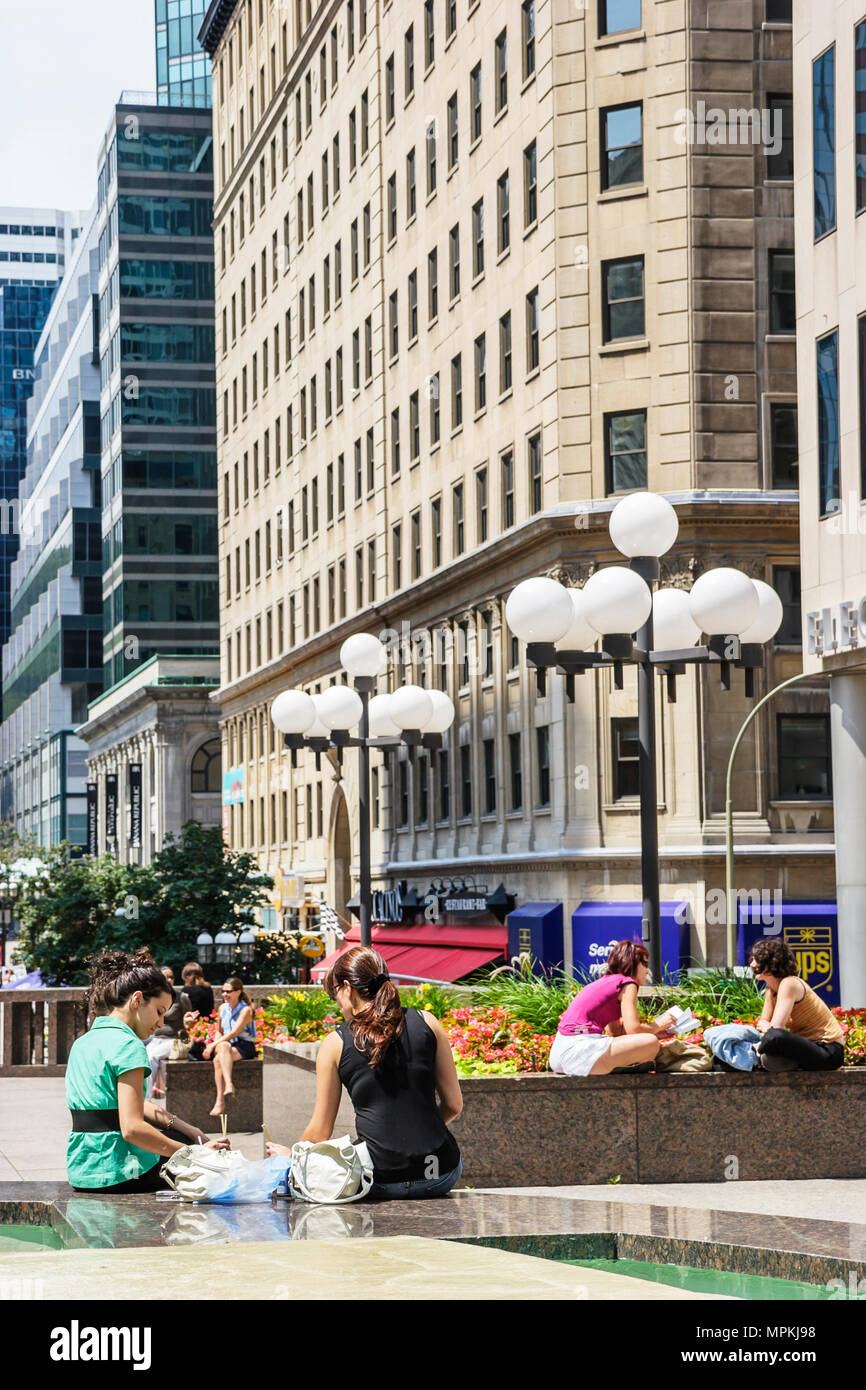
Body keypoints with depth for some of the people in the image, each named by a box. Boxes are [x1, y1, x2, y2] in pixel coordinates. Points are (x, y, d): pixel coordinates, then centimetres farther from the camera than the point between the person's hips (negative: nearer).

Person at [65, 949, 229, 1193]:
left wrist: (185, 1128, 12)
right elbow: (132, 1128, -23)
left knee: (182, 1137, 27)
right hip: (117, 1173, -9)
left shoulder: (82, 1043, 13)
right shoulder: (127, 1045, -14)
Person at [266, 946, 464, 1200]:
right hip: (441, 1176, 2)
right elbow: (454, 1105, 8)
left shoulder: (335, 1044, 1)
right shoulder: (426, 1022, 4)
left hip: (380, 1183, -2)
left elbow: (319, 1133, 7)